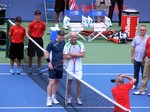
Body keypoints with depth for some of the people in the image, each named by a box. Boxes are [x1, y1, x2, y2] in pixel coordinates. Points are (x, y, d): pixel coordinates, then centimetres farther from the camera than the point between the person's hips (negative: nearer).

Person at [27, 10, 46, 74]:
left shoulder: (42, 24, -1)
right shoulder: (32, 24, -8)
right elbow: (29, 33, -1)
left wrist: (39, 36, 0)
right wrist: (33, 37, -2)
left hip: (39, 40, 2)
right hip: (32, 40, -2)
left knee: (39, 55, 5)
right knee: (31, 55, 4)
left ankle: (38, 68, 16)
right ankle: (30, 68, 13)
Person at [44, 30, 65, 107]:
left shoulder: (63, 43, 6)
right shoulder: (52, 44, -12)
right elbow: (46, 53, -9)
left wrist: (63, 59, 8)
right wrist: (49, 62, -14)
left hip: (60, 66, 6)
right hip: (53, 66, -6)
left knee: (57, 81, 12)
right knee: (51, 82, -10)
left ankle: (53, 97, 24)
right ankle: (49, 99, -6)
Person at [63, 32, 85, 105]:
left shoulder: (80, 44, -1)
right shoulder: (67, 45, -6)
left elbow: (82, 55, -9)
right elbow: (65, 56, -12)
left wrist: (72, 54, -16)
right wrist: (77, 55, -11)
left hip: (78, 67, 1)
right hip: (69, 66, -1)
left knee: (78, 82, -1)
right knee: (69, 82, 6)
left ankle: (78, 98, 8)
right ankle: (68, 98, 17)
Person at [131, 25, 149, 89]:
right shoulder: (136, 38, 5)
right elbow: (133, 47, 9)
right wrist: (132, 56, 5)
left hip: (144, 59, -3)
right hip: (136, 59, 3)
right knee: (136, 72, 12)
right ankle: (135, 85, 22)